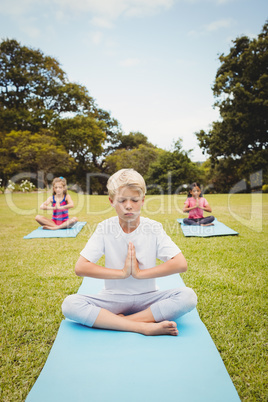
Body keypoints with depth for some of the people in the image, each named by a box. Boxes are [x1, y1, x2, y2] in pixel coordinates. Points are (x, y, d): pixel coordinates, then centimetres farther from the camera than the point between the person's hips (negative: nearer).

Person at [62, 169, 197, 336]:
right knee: (70, 304, -25)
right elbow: (80, 268, -12)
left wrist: (140, 273, -18)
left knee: (188, 296, -26)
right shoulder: (105, 228, -5)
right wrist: (122, 272, -18)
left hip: (147, 298, 0)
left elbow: (181, 264, -15)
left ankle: (115, 321, -22)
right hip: (113, 298, 0)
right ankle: (144, 327, -26)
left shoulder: (154, 228, -6)